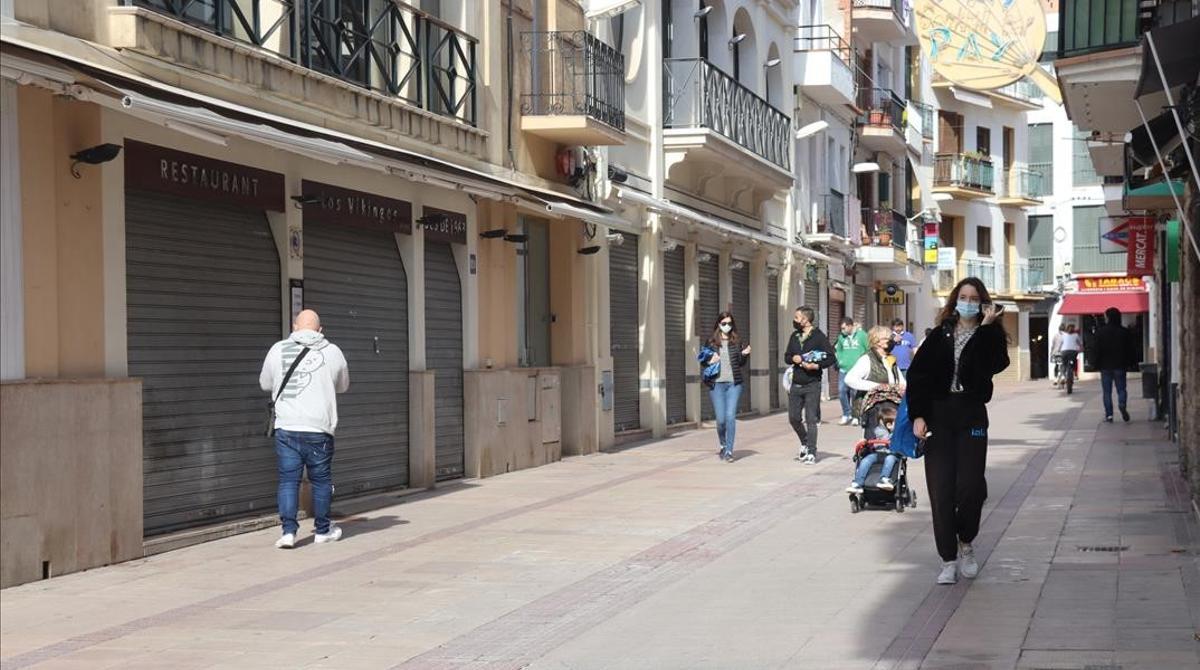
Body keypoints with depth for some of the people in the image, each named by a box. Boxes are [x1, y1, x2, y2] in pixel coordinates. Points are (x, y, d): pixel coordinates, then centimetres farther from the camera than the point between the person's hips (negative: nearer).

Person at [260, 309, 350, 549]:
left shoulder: (278, 350, 2)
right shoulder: (332, 352, 2)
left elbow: (265, 383, 16)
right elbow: (343, 386, 18)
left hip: (286, 428, 1)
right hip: (319, 429, 0)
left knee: (288, 480, 5)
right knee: (321, 480, 12)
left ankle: (288, 531, -4)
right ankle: (323, 530, 22)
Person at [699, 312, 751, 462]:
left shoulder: (736, 341, 7)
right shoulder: (711, 341, 3)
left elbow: (741, 364, 13)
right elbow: (702, 359, 10)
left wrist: (745, 355, -6)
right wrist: (709, 361, -10)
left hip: (734, 383, 1)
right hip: (716, 383, 0)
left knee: (731, 417, -8)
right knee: (721, 419, -1)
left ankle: (729, 451, -2)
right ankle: (723, 444, 25)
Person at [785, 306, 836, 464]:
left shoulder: (819, 336, -7)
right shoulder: (795, 336, 12)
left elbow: (832, 358, -9)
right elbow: (786, 357, 18)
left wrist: (816, 366, -22)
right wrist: (793, 358, -5)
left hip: (812, 385, -6)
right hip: (796, 384, 6)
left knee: (811, 419, -4)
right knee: (793, 418, 8)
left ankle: (811, 453, 1)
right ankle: (805, 444, 31)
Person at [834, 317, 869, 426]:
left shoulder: (862, 335, -4)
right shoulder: (841, 337, 9)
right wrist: (839, 360, 5)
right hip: (844, 369, 4)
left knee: (855, 394, -2)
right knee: (841, 391, -2)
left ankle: (855, 416, 12)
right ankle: (846, 415, 12)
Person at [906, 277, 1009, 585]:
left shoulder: (989, 335, 4)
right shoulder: (941, 335, 8)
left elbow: (993, 365, -16)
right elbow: (917, 373, 3)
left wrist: (986, 327, -17)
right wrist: (918, 415, -7)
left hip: (971, 417, -1)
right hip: (938, 416, 1)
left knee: (970, 485, -9)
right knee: (941, 490, -2)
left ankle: (966, 543, 19)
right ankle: (948, 560, 7)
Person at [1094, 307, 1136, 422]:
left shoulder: (1101, 332, -5)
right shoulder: (1125, 332, 1)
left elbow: (1097, 350, -6)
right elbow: (1131, 349, 4)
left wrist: (1097, 364, -1)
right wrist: (1131, 362, 12)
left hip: (1105, 366, -1)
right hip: (1120, 365, 1)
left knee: (1106, 391, 4)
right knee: (1121, 389, 8)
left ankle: (1109, 415, -1)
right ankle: (1122, 404, -21)